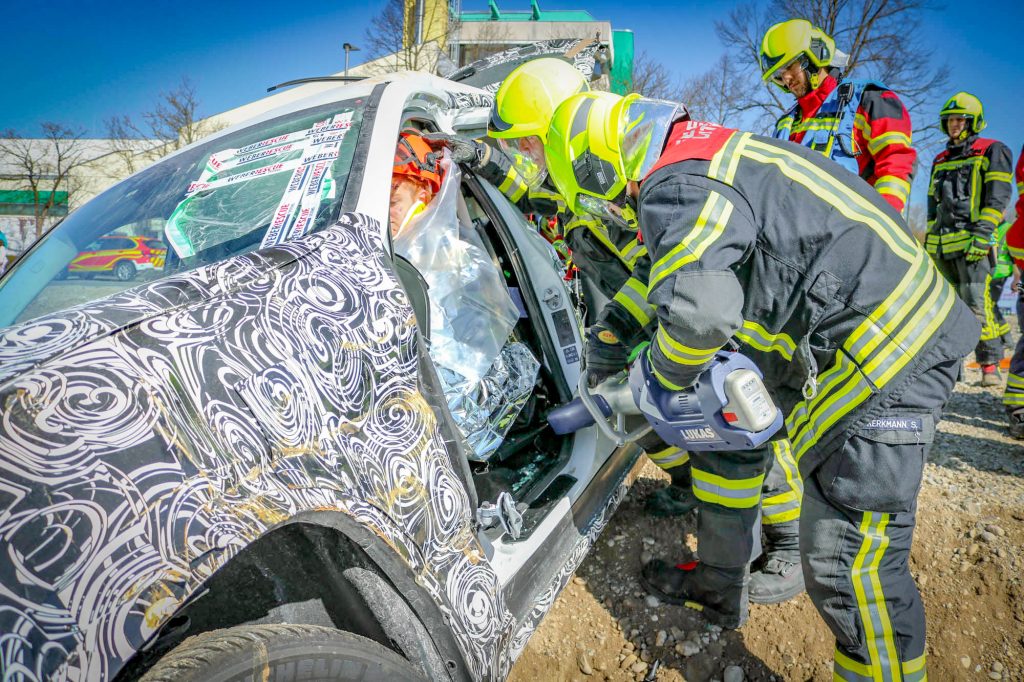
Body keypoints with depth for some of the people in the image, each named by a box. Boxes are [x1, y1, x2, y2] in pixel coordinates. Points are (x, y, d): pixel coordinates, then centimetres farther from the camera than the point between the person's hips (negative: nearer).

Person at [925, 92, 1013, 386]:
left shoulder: (992, 151, 4)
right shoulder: (940, 160, 23)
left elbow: (998, 197, -6)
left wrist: (983, 233, -17)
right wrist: (929, 239, 18)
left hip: (972, 242, -6)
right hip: (942, 244, 6)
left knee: (977, 303, -13)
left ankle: (990, 365, -8)